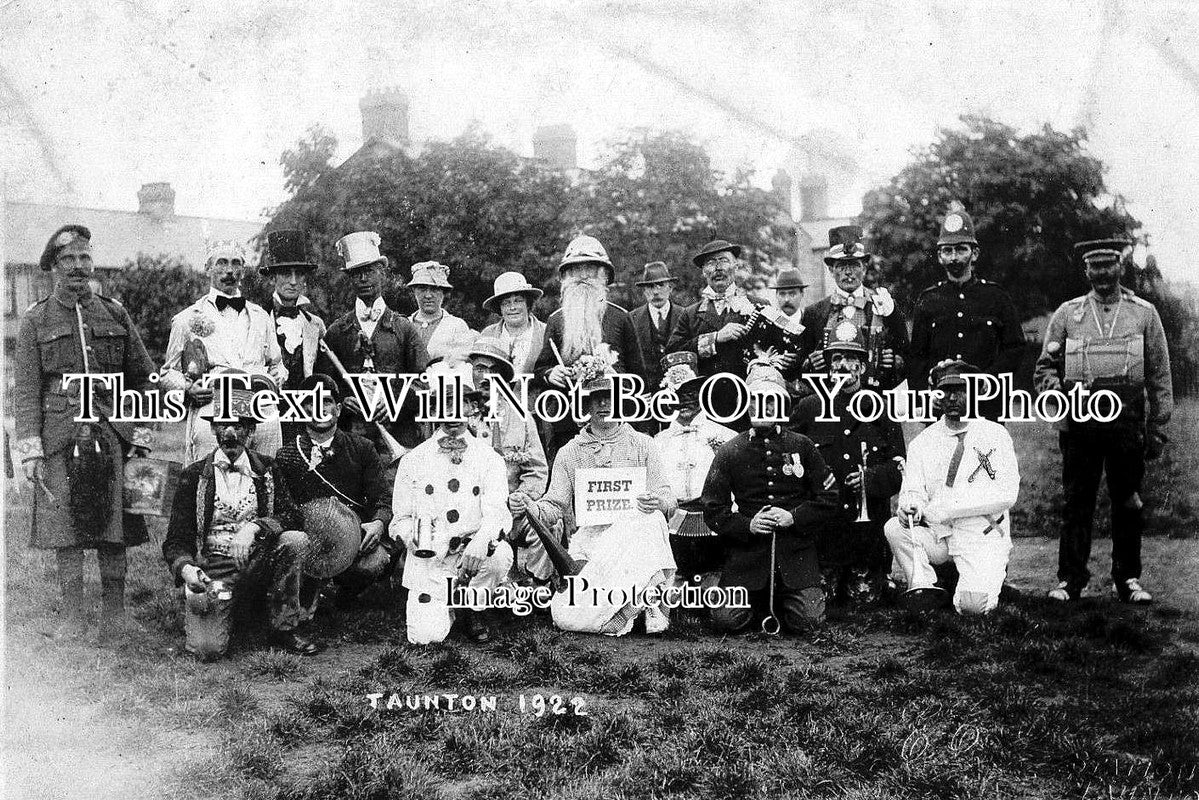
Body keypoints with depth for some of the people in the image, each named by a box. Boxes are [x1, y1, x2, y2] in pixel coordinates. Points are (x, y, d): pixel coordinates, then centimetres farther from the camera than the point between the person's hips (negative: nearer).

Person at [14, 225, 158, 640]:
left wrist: (141, 434, 3)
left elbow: (143, 378, 12)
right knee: (65, 529, 2)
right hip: (60, 437, -1)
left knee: (115, 528, 2)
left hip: (112, 435, 1)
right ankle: (73, 618, 11)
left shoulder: (115, 314, 10)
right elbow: (25, 389, 2)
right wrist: (30, 450, -6)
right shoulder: (35, 320, 6)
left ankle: (114, 614, 12)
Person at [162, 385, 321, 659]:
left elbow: (292, 517, -4)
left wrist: (255, 527, -24)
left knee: (295, 540, -28)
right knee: (207, 648, -26)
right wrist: (185, 569, -22)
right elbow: (176, 540, 1)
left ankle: (284, 627, -11)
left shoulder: (266, 469, 8)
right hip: (211, 568, -2)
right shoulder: (194, 475, 3)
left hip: (257, 563, 2)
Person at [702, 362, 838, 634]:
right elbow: (713, 510, 4)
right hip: (747, 548, 0)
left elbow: (827, 498, 6)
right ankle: (760, 599, 19)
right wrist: (748, 525, -13)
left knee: (808, 620, -14)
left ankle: (785, 598, 20)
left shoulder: (802, 446, 7)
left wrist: (793, 517, -9)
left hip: (796, 548, 0)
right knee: (726, 620, -14)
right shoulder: (729, 452, 5)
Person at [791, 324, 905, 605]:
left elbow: (899, 466, 7)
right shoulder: (808, 408, 8)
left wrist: (872, 478, -11)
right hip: (822, 523, 0)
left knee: (865, 597, 3)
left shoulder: (881, 410, 10)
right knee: (819, 598, -4)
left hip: (869, 521, 1)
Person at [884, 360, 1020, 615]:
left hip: (983, 538, -3)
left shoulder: (994, 435, -1)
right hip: (938, 536, 3)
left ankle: (992, 576, 8)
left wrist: (945, 507, -19)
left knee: (972, 604, -25)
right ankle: (924, 586, -7)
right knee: (895, 527, -25)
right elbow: (912, 491, 2)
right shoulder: (923, 441, 9)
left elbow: (1007, 495, -11)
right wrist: (911, 506, -25)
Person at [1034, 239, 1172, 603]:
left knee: (1127, 503, 5)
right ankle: (1070, 580, 7)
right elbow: (1044, 366, 12)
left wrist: (1157, 428, 4)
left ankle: (1128, 580, 16)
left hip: (1128, 420, 0)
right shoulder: (1067, 314, 10)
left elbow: (1160, 376, 9)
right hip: (1079, 420, 0)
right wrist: (1054, 388, -10)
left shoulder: (1144, 313, 9)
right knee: (1076, 502, 1)